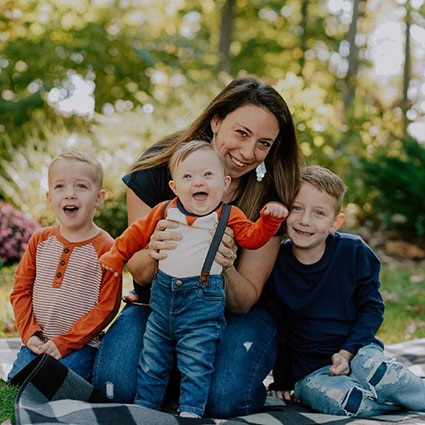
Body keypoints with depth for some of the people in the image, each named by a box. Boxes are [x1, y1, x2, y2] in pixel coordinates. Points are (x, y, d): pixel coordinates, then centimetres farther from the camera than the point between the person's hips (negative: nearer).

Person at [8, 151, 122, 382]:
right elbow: (21, 289, 9)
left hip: (80, 346, -4)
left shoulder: (105, 248, -10)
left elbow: (107, 306, -11)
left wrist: (65, 343, -14)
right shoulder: (40, 240, 5)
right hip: (36, 342, 5)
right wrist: (29, 333, -5)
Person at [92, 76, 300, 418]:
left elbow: (245, 301, -13)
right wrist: (153, 253, -36)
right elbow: (139, 273, -10)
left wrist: (225, 268, -36)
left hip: (234, 315, 0)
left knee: (225, 399, -29)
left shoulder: (270, 197, -15)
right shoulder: (158, 166, -15)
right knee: (116, 386, -25)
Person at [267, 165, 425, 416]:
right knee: (346, 401, -32)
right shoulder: (275, 263, -6)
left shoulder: (354, 252, -6)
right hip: (310, 371, 0)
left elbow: (372, 307, 2)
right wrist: (283, 381, 8)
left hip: (357, 352, 0)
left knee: (379, 373, -34)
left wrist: (347, 352, -12)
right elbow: (275, 328, 5)